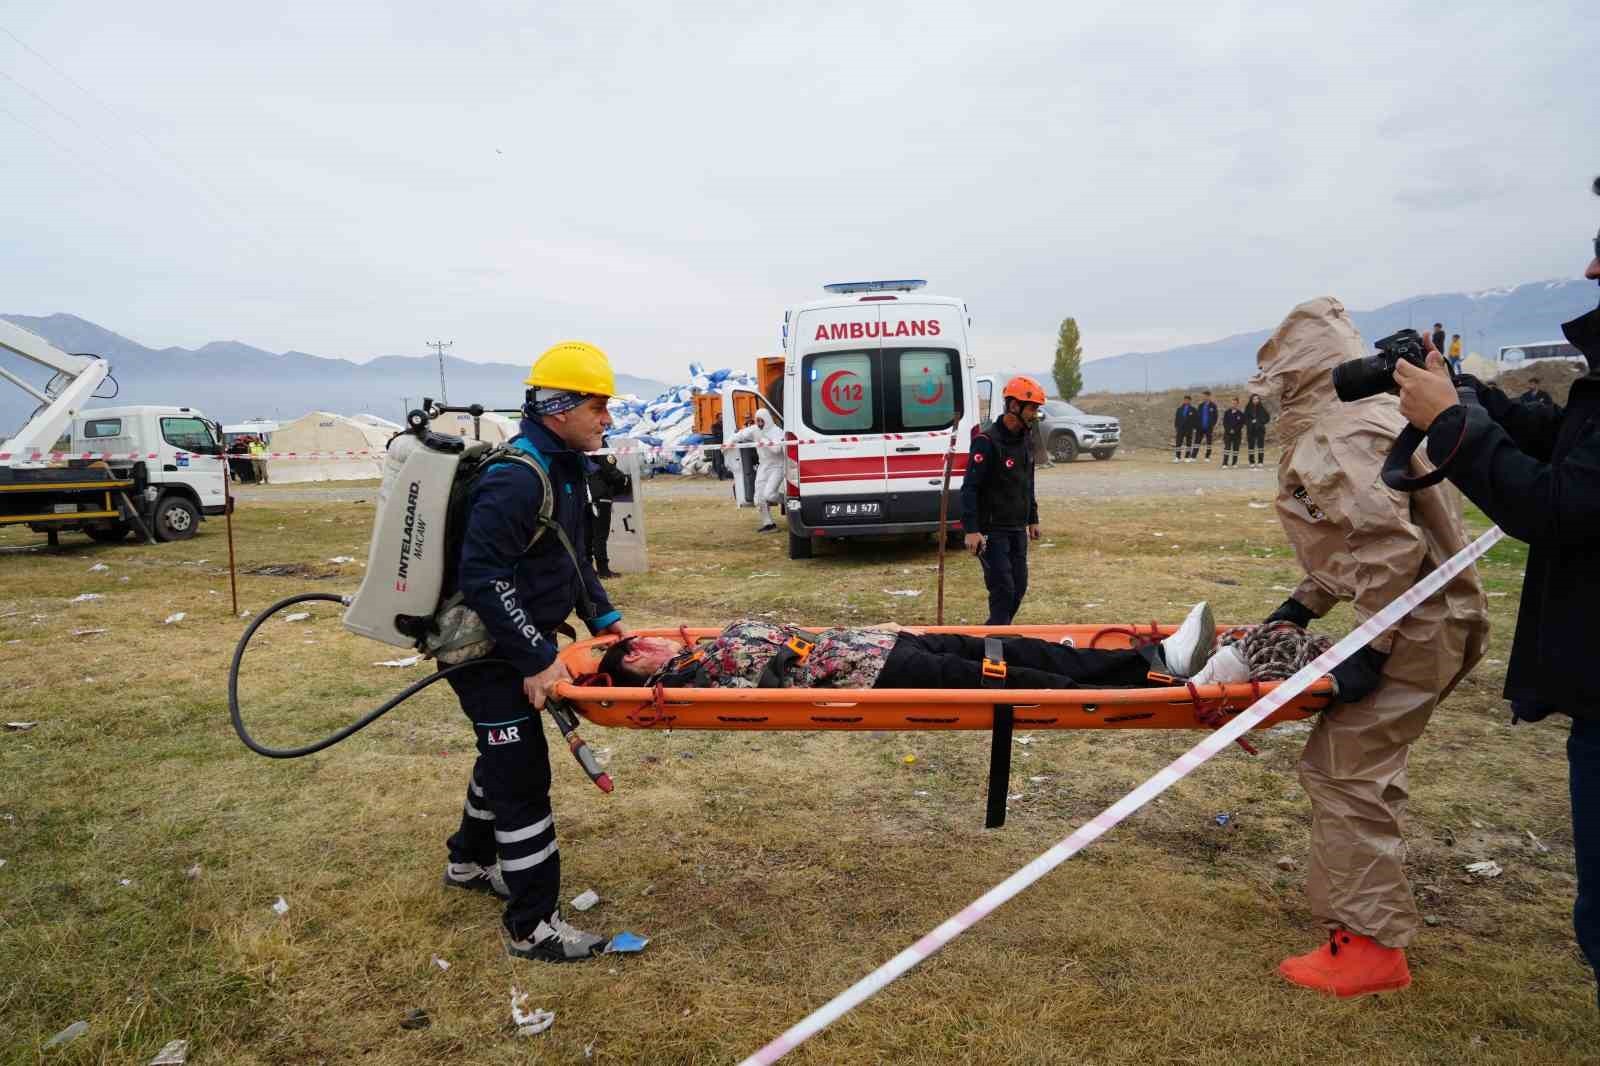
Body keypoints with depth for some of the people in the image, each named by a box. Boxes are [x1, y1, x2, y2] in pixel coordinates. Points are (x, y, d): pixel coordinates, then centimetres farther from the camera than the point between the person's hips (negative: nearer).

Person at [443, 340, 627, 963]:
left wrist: (603, 618, 10)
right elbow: (484, 579, -29)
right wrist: (536, 659, -28)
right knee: (522, 778, -4)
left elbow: (574, 557, 17)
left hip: (520, 643, 10)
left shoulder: (563, 469, 7)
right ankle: (532, 928, 7)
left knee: (504, 756, 25)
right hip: (488, 652, -10)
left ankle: (471, 861, 47)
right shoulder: (515, 479, -25)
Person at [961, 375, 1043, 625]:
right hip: (992, 531, -8)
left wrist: (1033, 519, 24)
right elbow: (970, 488, -19)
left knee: (1019, 588, 9)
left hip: (1018, 530, 8)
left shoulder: (1023, 440, 12)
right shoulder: (987, 441, -15)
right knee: (1003, 590, -10)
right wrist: (971, 530, -25)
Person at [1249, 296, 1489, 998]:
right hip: (1430, 621, 11)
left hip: (1412, 627, -11)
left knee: (1346, 773, -6)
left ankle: (1371, 946, 1)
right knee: (1356, 765, 19)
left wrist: (1368, 652, -23)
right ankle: (1346, 900, 33)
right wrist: (1299, 610, 19)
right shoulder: (1359, 420, 17)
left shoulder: (1338, 439, -18)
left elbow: (1390, 546, -28)